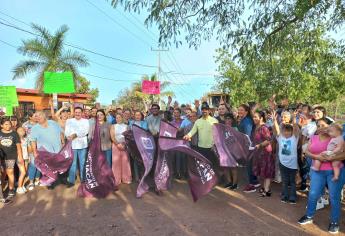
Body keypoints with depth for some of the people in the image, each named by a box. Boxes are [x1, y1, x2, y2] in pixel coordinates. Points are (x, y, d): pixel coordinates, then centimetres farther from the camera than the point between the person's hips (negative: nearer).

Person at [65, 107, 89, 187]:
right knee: (72, 163, 2)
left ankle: (83, 179, 18)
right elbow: (67, 132, -1)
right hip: (72, 145, 0)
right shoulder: (69, 121, 11)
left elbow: (85, 131, -8)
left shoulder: (85, 121, 8)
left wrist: (75, 134, -17)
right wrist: (70, 137, -22)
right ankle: (71, 181, 10)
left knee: (82, 163, 7)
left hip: (82, 145, 0)